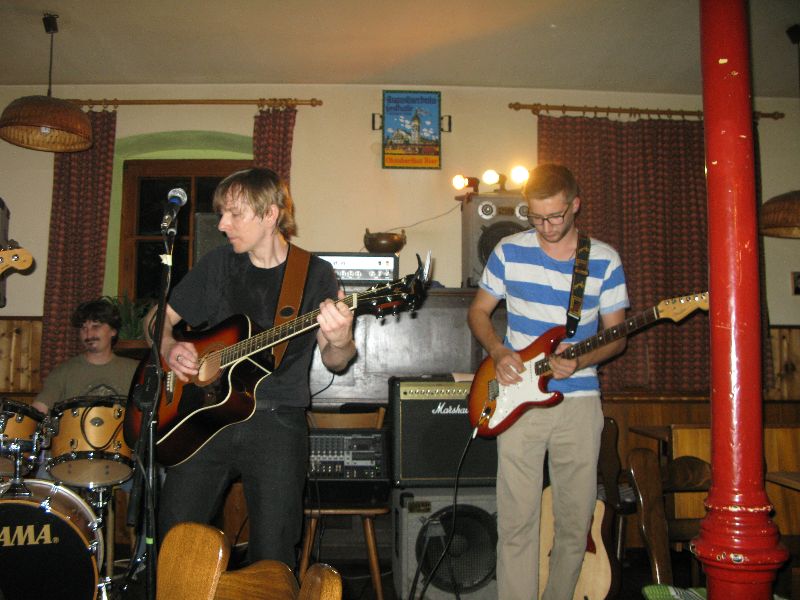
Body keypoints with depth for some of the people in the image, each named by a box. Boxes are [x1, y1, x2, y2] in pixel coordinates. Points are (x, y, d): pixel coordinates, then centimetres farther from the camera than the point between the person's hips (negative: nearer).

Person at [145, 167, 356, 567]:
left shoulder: (315, 274, 0)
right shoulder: (219, 264, 8)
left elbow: (334, 362, 0)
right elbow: (159, 318, 17)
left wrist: (339, 343, -23)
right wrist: (169, 348, -5)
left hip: (277, 419, -2)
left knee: (272, 557, -4)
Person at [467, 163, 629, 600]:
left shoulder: (604, 260, 2)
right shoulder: (509, 251, 2)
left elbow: (616, 335, 5)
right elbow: (478, 311, 10)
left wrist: (579, 362, -14)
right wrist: (498, 352, -8)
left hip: (579, 401, 1)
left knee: (576, 519, 10)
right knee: (517, 520, -1)